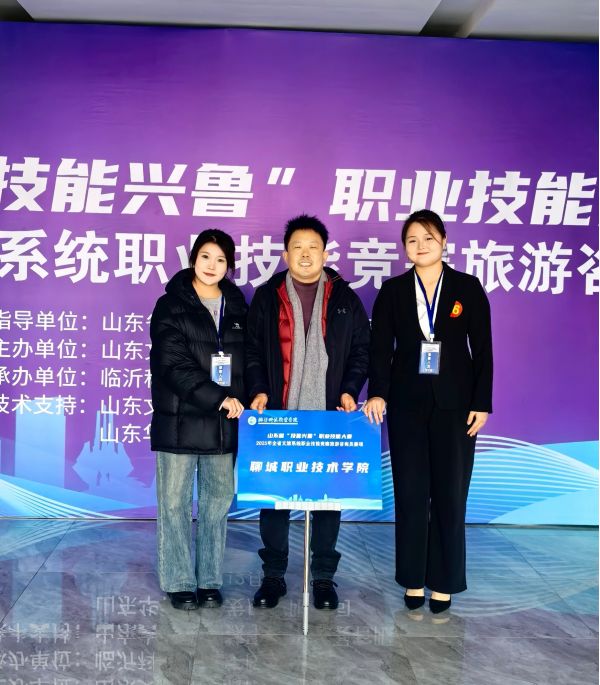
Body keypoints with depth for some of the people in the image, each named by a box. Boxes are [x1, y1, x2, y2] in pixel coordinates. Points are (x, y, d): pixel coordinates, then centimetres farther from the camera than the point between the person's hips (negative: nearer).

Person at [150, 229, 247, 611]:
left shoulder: (237, 308, 11)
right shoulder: (171, 306, -1)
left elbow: (247, 361, 12)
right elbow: (174, 364, -11)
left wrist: (239, 401, -3)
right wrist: (219, 399, -17)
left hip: (224, 422, 3)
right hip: (180, 419, -3)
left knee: (218, 500, 7)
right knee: (176, 502, 1)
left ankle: (210, 580, 18)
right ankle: (180, 582, 13)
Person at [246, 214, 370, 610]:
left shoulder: (344, 298, 8)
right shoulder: (267, 297, 7)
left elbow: (361, 350, 9)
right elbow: (252, 351, 7)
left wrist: (350, 390, -4)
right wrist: (258, 391, -7)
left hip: (328, 418, 0)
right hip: (278, 417, 0)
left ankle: (324, 577, 19)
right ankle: (274, 575, 19)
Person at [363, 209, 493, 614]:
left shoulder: (468, 288, 3)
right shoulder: (393, 291, 5)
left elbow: (482, 349, 2)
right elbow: (380, 347, -2)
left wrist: (481, 404, -4)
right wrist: (377, 393, -18)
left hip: (454, 404, -1)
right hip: (407, 402, 1)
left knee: (450, 493, 3)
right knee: (410, 492, 4)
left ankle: (444, 582, 15)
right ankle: (413, 579, 16)